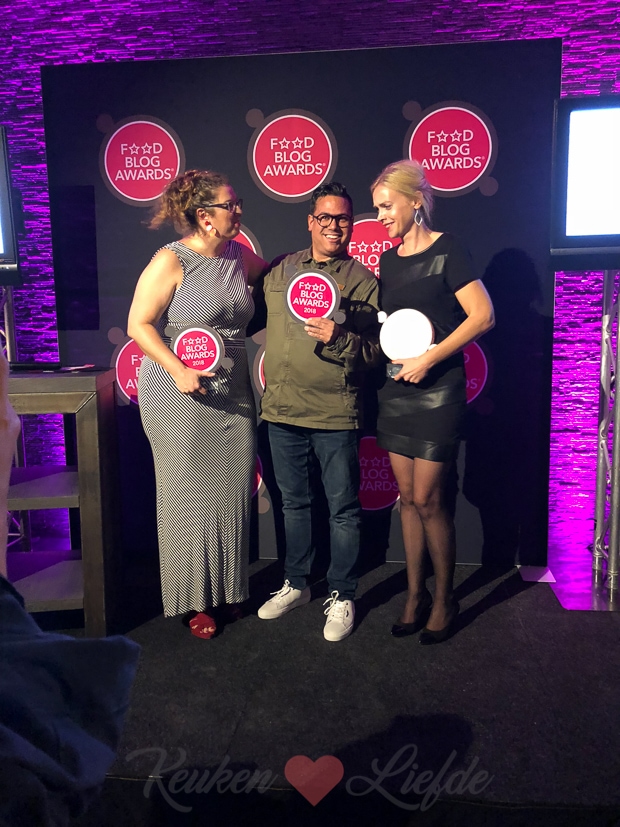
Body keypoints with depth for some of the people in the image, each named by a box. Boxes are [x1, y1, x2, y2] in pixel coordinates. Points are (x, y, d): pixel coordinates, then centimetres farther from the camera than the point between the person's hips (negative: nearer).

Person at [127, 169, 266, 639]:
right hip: (181, 400, -5)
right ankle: (196, 599, 20)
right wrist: (178, 370, -21)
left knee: (233, 492, 8)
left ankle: (229, 588, 27)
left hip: (233, 397, 6)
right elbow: (139, 324, -10)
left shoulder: (240, 256, 8)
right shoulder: (171, 261, -9)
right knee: (190, 494, 3)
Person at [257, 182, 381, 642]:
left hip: (336, 414, -3)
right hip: (282, 410, 4)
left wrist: (338, 338, -23)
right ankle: (295, 584, 34)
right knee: (294, 503, 17)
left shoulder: (362, 280, -2)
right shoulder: (278, 270, 9)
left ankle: (341, 596, 23)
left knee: (343, 509, 6)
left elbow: (375, 351, -7)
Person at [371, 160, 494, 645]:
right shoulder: (388, 261, 13)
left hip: (437, 390, -6)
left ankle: (445, 600, 16)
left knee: (428, 499, -4)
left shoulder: (446, 250, -7)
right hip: (396, 387, 7)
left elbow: (483, 315, -14)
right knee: (407, 496, 10)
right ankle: (415, 594, 23)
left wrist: (429, 359, -17)